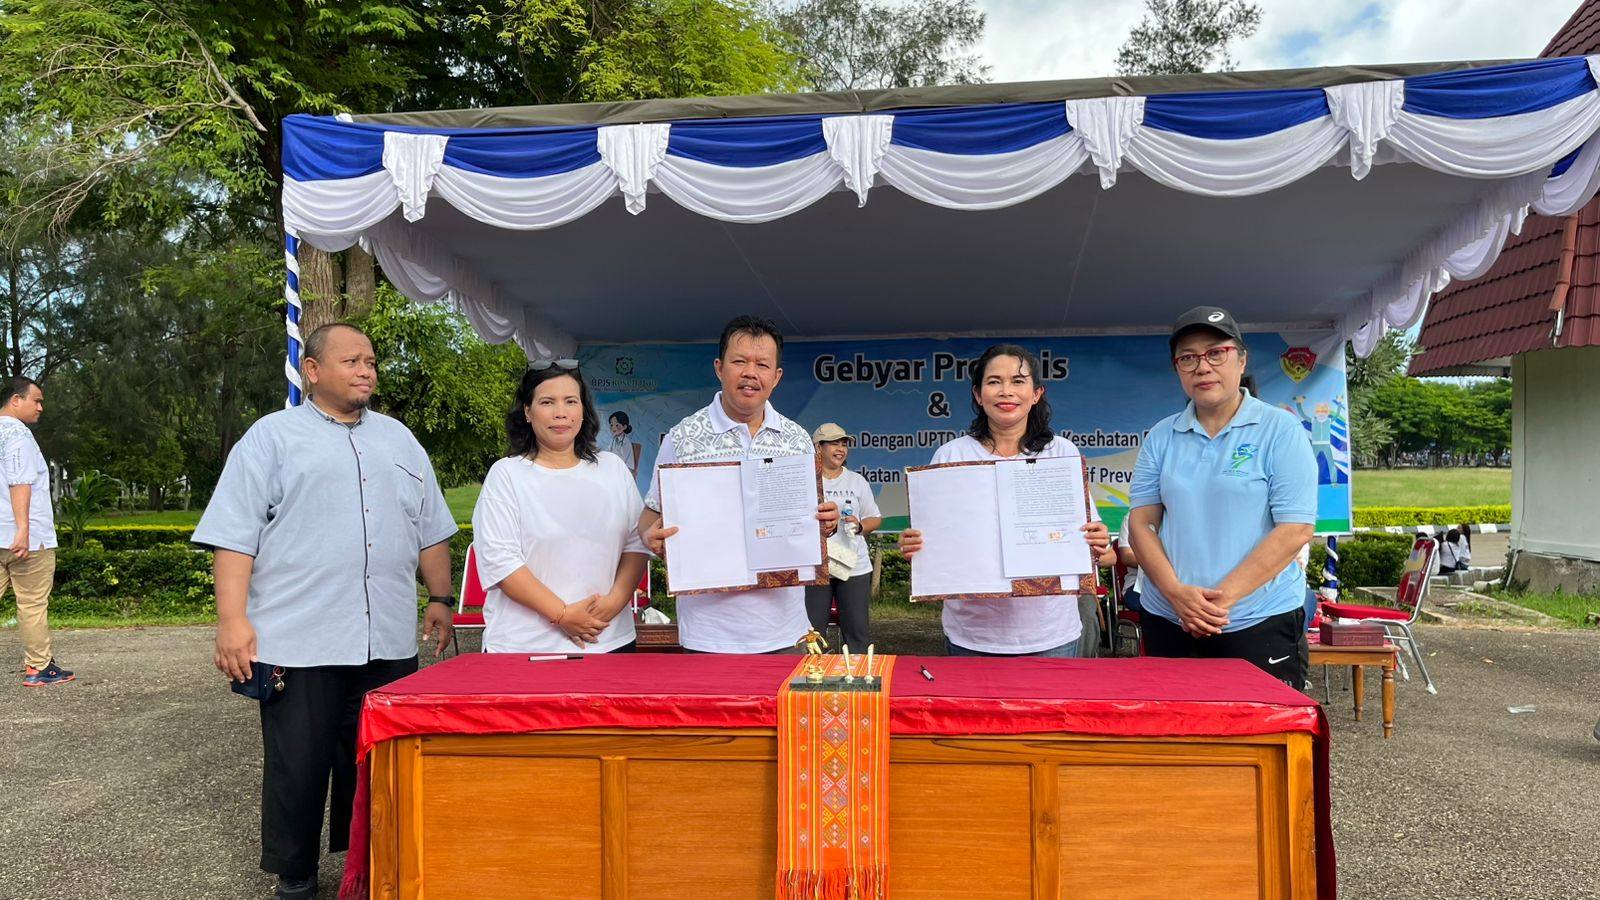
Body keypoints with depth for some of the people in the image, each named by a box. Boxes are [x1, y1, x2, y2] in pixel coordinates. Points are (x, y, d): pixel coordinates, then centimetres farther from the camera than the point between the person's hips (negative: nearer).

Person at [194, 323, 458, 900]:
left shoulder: (399, 438, 16)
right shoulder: (272, 436, 2)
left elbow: (430, 531, 20)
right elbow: (235, 535, -4)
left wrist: (440, 599, 16)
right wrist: (232, 619, -12)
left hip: (390, 641, 4)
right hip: (299, 641, -4)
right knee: (297, 767, 5)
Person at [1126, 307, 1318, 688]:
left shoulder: (1281, 430, -3)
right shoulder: (1161, 437, 7)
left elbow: (1295, 530, -10)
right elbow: (1141, 524, 4)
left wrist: (1221, 598, -16)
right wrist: (1176, 593, -13)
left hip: (1260, 623, -3)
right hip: (1167, 623, 4)